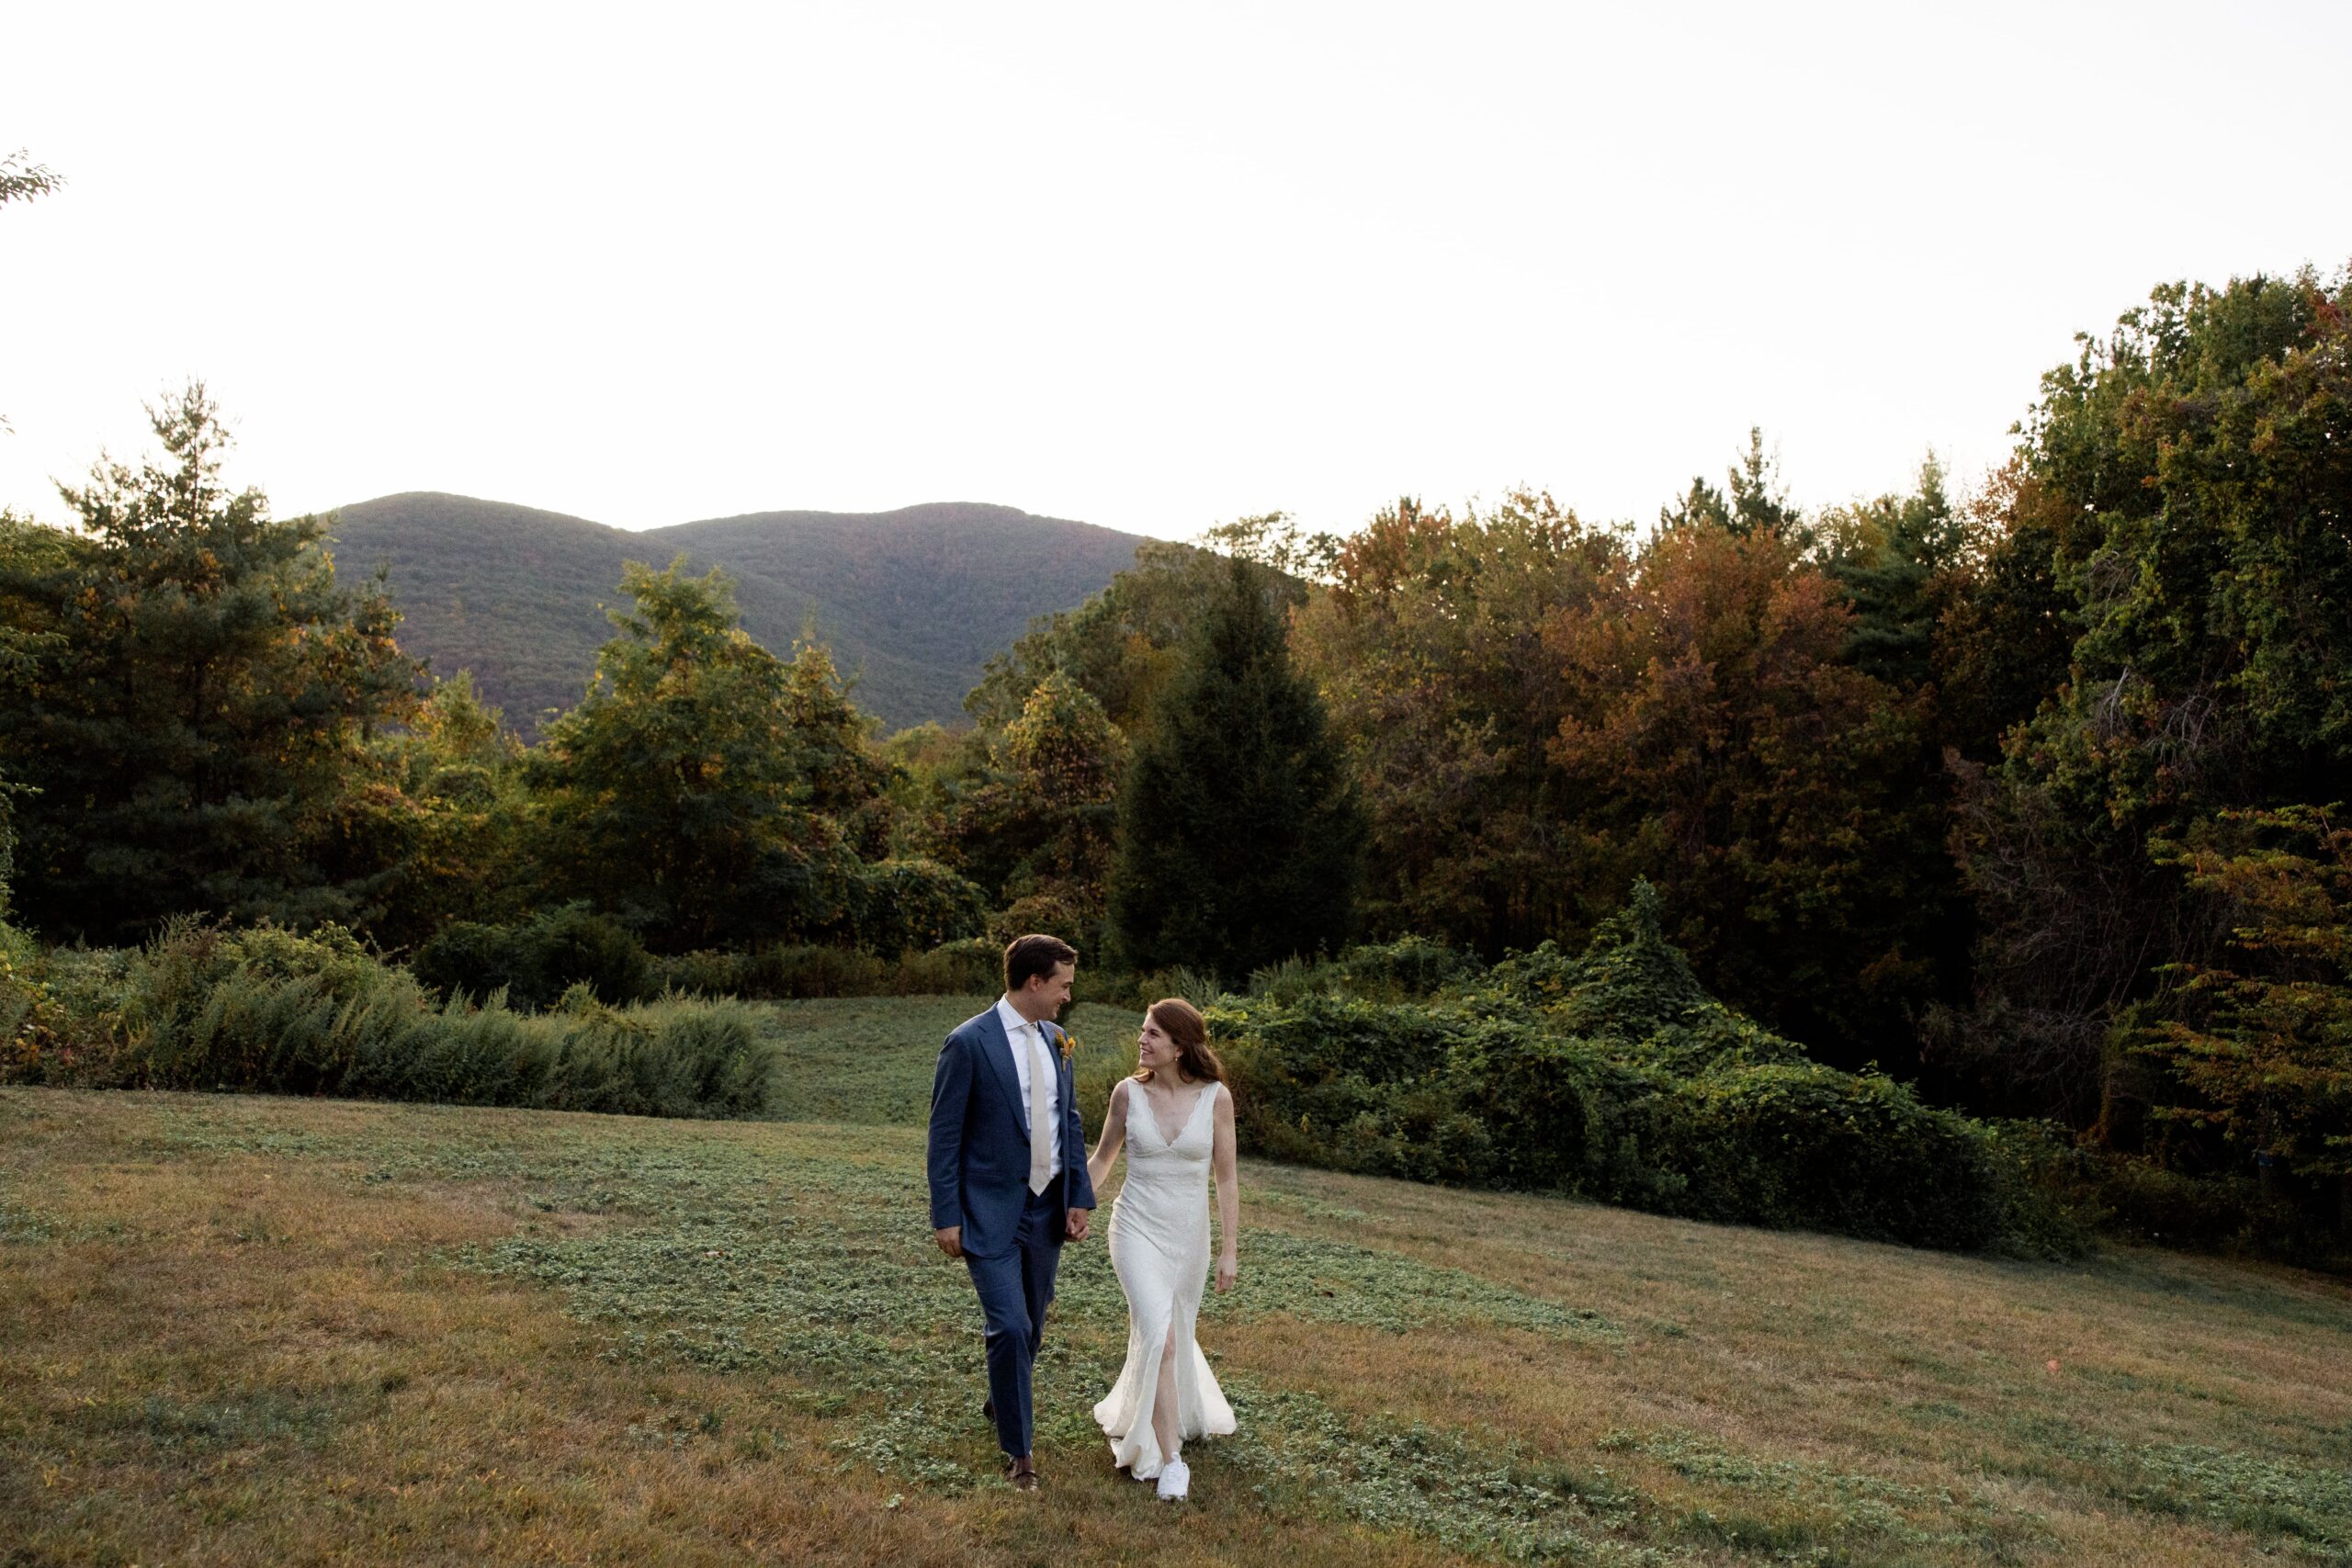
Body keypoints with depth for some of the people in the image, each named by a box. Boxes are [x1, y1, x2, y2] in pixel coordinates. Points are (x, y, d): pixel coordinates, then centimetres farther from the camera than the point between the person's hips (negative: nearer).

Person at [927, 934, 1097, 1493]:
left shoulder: (1053, 1039, 5)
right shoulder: (969, 1043, -15)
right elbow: (945, 1136, -11)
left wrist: (1079, 1196, 5)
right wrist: (946, 1216, -11)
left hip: (1047, 1209, 6)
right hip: (990, 1213, -6)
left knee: (1031, 1326, 18)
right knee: (1010, 1329, -9)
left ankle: (1001, 1403, 44)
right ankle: (1018, 1450, 10)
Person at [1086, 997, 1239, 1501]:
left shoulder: (1216, 1097, -9)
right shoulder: (1128, 1092, -8)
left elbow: (1226, 1177, -3)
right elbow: (1101, 1159, 7)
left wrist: (1230, 1249, -1)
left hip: (1189, 1233, 1)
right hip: (1137, 1228, -1)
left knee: (1170, 1337, 16)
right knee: (1159, 1336, -16)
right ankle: (1169, 1460, -5)